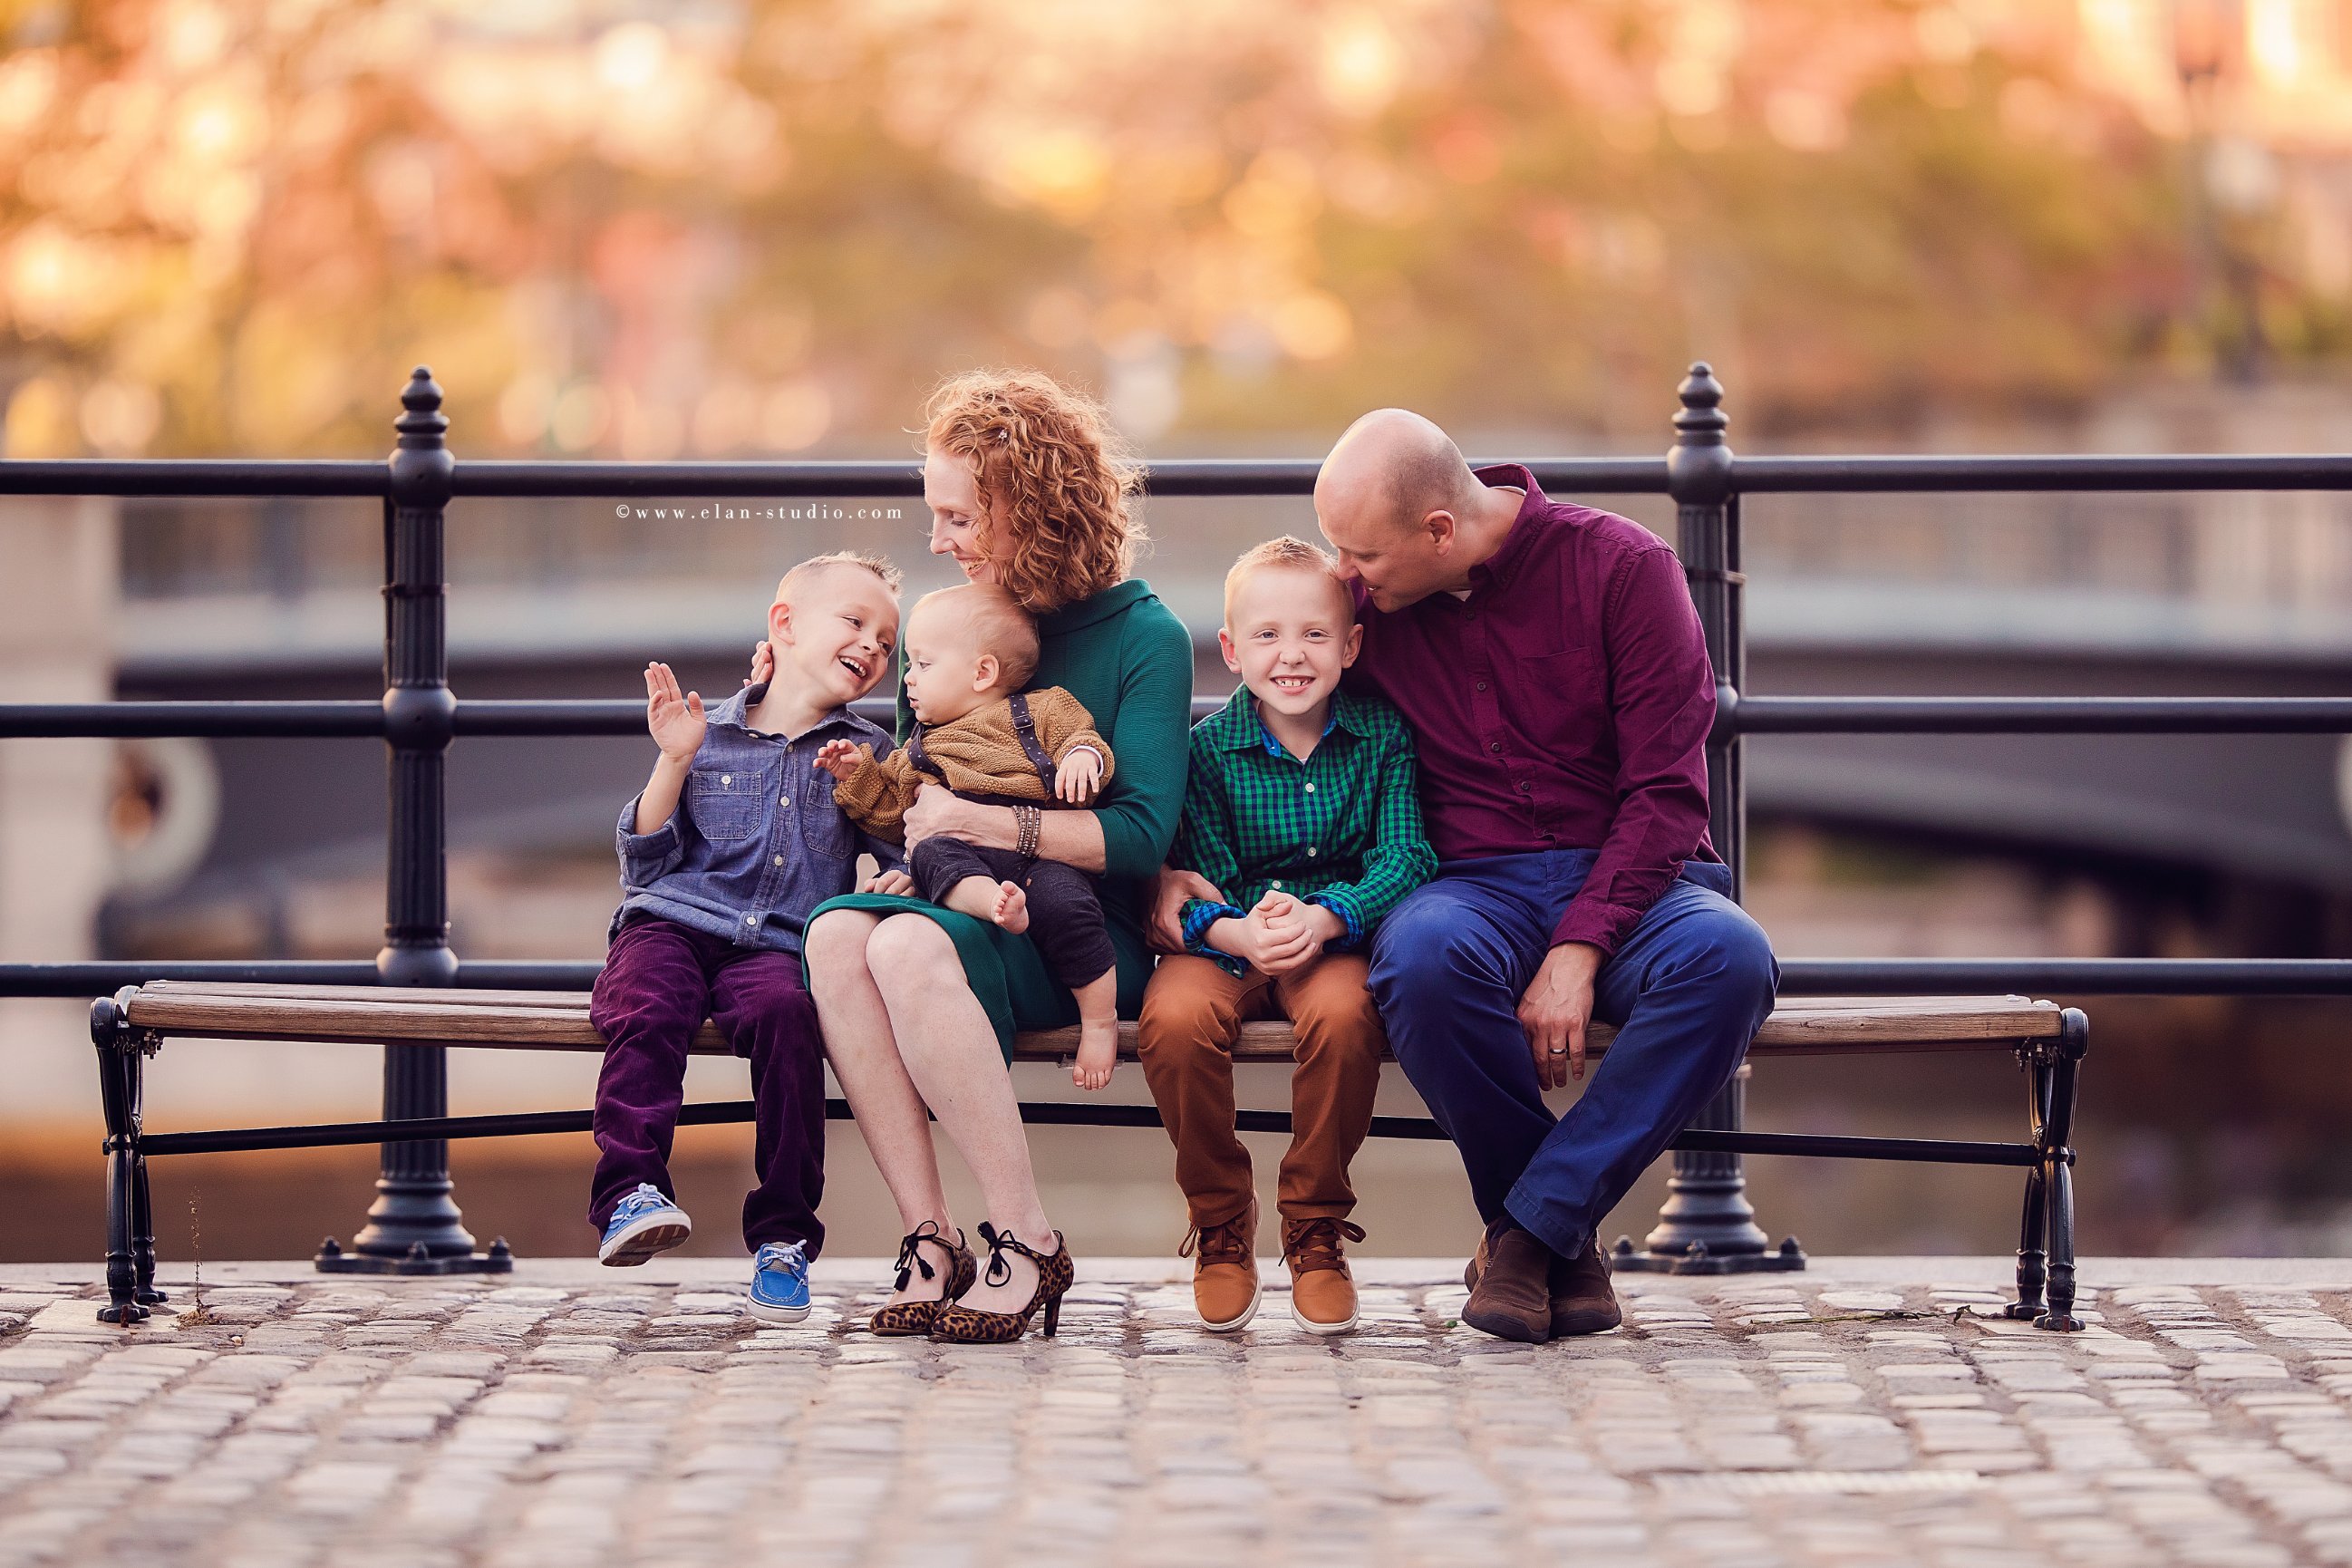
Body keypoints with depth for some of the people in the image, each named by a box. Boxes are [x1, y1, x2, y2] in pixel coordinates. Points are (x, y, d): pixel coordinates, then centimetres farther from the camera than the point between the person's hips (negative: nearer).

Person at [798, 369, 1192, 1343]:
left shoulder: (1142, 636, -2)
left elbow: (1143, 834, -11)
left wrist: (984, 823, -18)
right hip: (957, 904, 5)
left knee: (910, 945, -35)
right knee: (836, 933, -29)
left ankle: (1026, 1243, -28)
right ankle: (928, 1237, -30)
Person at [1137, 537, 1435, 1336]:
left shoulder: (1381, 735, -1)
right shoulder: (1211, 746, -2)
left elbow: (1403, 859, -9)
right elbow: (1200, 878, -7)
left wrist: (1321, 917, -29)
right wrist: (1239, 933, -31)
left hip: (1338, 935, 0)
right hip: (1225, 941, 0)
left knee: (1342, 1014, -35)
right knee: (1174, 1019, -32)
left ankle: (1316, 1230, -12)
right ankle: (1221, 1222, -7)